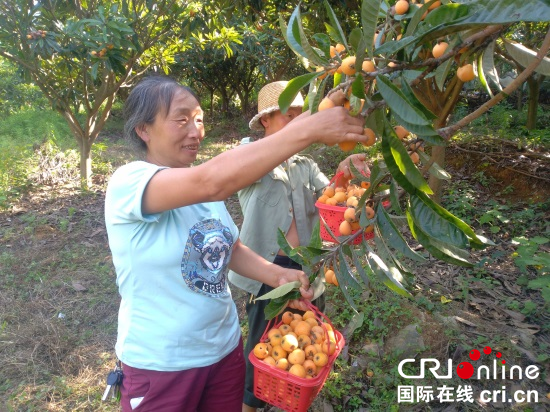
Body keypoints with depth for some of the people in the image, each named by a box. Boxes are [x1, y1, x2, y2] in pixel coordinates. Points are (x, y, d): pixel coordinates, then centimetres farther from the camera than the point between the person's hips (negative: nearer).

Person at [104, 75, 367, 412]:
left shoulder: (204, 189, -1)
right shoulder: (128, 183, -23)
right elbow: (213, 182, -41)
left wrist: (277, 276, -10)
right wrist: (308, 129, -42)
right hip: (161, 365, -5)